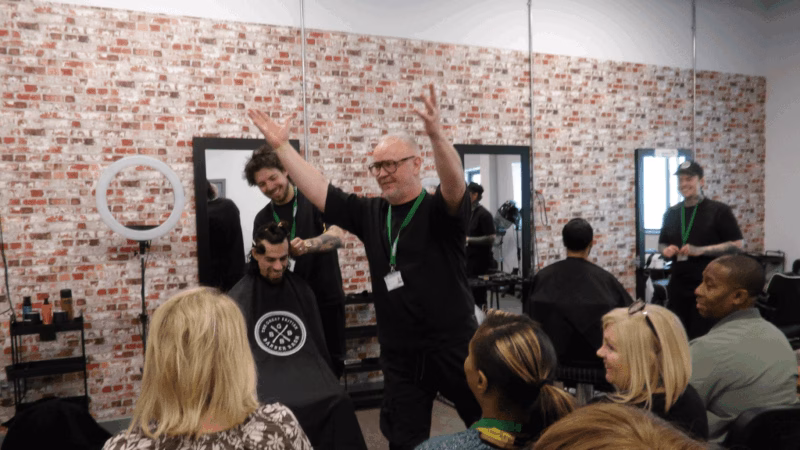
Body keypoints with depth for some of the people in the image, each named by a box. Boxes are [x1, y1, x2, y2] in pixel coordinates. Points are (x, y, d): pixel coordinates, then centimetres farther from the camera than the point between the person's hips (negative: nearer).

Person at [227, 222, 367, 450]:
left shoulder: (301, 289, 14)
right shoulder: (240, 296, 5)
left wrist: (323, 377, 8)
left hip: (304, 366, 3)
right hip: (262, 371, -2)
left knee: (340, 404, -25)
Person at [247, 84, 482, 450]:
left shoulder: (439, 210, -10)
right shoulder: (370, 214, 3)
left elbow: (456, 183, -30)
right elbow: (318, 191, 1)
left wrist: (436, 134, -47)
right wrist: (281, 146, -3)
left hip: (454, 346, -3)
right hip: (399, 356, 4)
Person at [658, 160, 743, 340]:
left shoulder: (719, 210, -4)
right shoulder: (671, 213, 11)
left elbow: (736, 244, -9)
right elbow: (662, 244, 20)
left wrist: (700, 250, -19)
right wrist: (666, 250, -4)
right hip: (678, 285, 5)